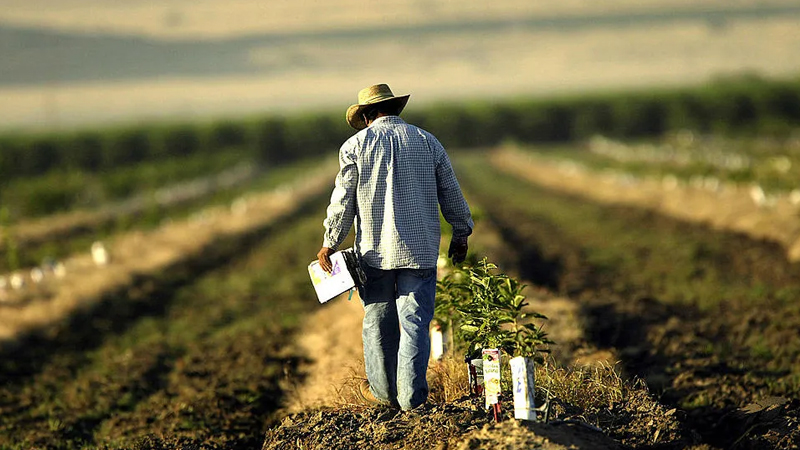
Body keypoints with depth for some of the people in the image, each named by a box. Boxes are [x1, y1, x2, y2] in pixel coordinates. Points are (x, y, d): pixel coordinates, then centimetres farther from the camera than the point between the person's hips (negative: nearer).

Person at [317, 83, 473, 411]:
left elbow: (343, 200, -2)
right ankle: (411, 396, -4)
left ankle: (384, 391, 20)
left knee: (378, 321, 12)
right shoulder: (427, 142, 7)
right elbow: (451, 193, 11)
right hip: (420, 249, 1)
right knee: (415, 322, 0)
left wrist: (330, 243, 6)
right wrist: (461, 234, 23)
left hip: (374, 250, 0)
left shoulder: (356, 144, 1)